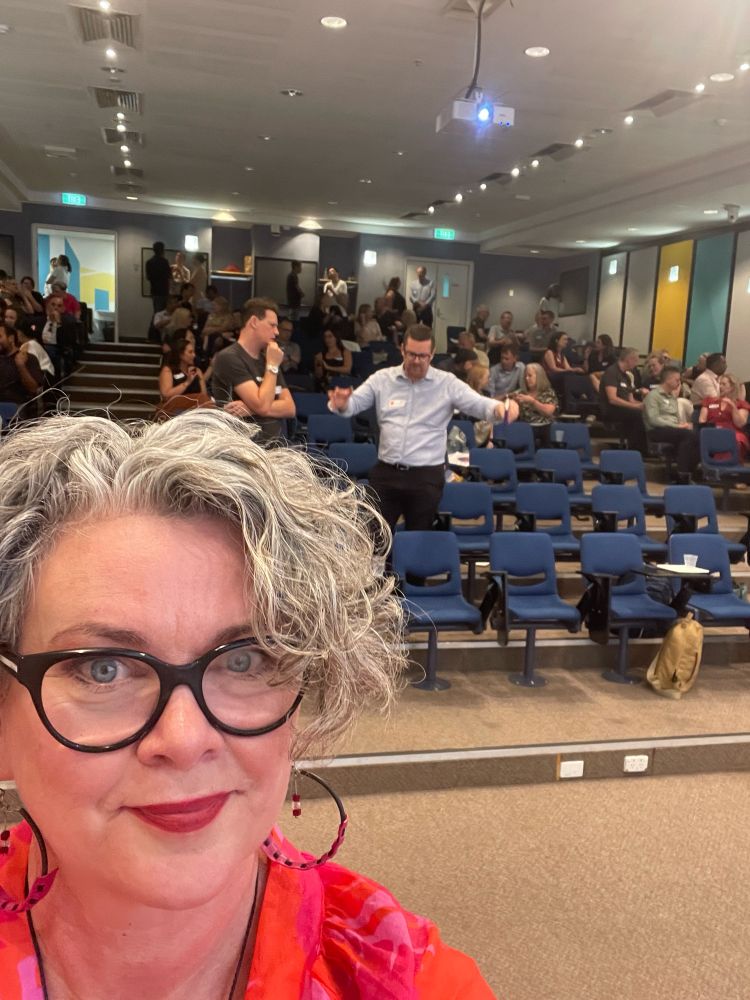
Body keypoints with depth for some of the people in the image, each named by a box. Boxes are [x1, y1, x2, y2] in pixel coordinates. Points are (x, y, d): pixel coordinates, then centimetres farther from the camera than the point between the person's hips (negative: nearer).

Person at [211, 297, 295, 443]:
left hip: (273, 444, 5)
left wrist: (252, 409, -9)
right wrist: (273, 366, -6)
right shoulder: (228, 357, -8)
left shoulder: (266, 359, 14)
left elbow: (290, 408, 6)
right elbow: (262, 406, -16)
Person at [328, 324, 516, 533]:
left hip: (427, 475, -1)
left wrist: (499, 409, -30)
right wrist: (341, 404, -25)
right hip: (385, 472, 2)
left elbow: (478, 404, -7)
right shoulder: (382, 378, 4)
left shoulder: (447, 383, -1)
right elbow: (354, 402, 0)